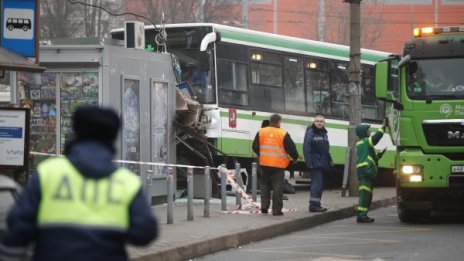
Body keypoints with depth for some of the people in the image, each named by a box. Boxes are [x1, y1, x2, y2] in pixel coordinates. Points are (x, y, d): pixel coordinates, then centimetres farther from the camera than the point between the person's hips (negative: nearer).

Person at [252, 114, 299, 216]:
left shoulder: (261, 132, 1)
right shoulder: (283, 134, -9)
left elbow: (255, 147, 7)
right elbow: (291, 148, -6)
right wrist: (295, 157, 14)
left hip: (264, 164, 3)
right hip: (278, 165, -3)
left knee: (265, 185, 17)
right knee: (278, 187, 1)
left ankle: (264, 206, 9)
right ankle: (276, 210, 0)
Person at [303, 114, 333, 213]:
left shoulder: (324, 133, 16)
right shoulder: (310, 133, -8)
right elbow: (306, 148, -15)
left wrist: (329, 160, 18)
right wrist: (309, 162, -20)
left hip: (322, 163, 8)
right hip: (315, 163, -8)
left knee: (319, 184, 11)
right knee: (317, 183, -14)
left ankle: (316, 204, 17)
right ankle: (314, 204, -16)